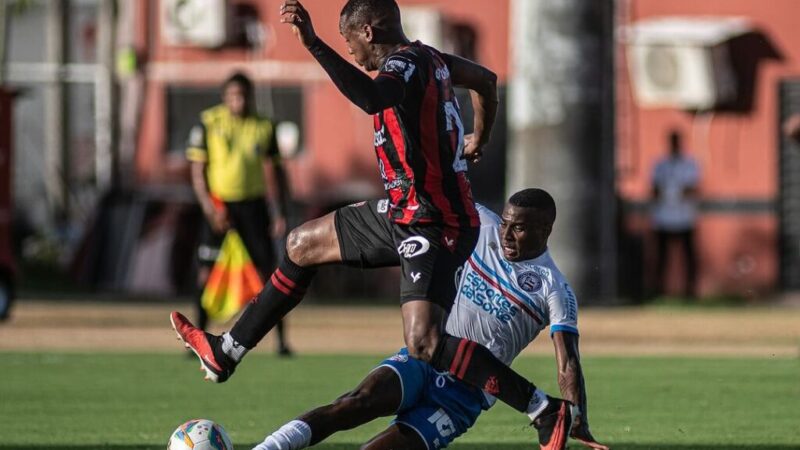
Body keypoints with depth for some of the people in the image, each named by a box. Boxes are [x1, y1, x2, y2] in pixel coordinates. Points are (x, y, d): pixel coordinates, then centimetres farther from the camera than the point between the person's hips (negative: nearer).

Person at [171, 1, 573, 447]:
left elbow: (371, 97, -45)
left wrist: (313, 43, -48)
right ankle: (227, 352, 34)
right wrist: (478, 140, 44)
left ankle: (548, 412, -20)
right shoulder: (427, 56, 8)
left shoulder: (404, 65, -20)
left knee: (425, 346, -24)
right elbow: (486, 80, 27)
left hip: (433, 226, -11)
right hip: (406, 211, 11)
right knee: (303, 245, 22)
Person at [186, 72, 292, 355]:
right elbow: (197, 169, -4)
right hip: (219, 205, -1)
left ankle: (281, 340, 3)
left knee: (267, 269, -2)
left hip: (252, 204, 1)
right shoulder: (208, 123, -3)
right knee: (208, 270, -4)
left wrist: (279, 214, 1)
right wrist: (208, 206, -15)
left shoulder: (264, 127, 3)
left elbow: (272, 173, 7)